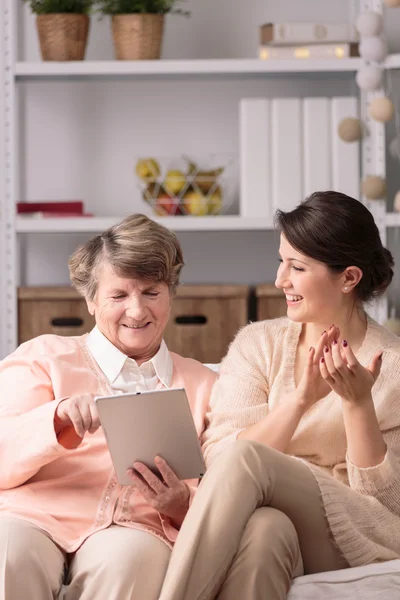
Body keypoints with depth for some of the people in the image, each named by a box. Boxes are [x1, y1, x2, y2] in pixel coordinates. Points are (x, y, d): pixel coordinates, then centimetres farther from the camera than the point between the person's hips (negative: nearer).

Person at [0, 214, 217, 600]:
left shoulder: (204, 386, 24)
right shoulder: (44, 358, 18)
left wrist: (182, 506, -7)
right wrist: (60, 417, -17)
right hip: (34, 517, -1)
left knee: (125, 558, -37)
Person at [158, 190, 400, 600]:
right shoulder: (258, 344, 11)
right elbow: (216, 459, -3)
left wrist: (358, 402, -15)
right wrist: (300, 399, -16)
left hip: (361, 543, -2)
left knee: (244, 457, -29)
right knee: (263, 526, -37)